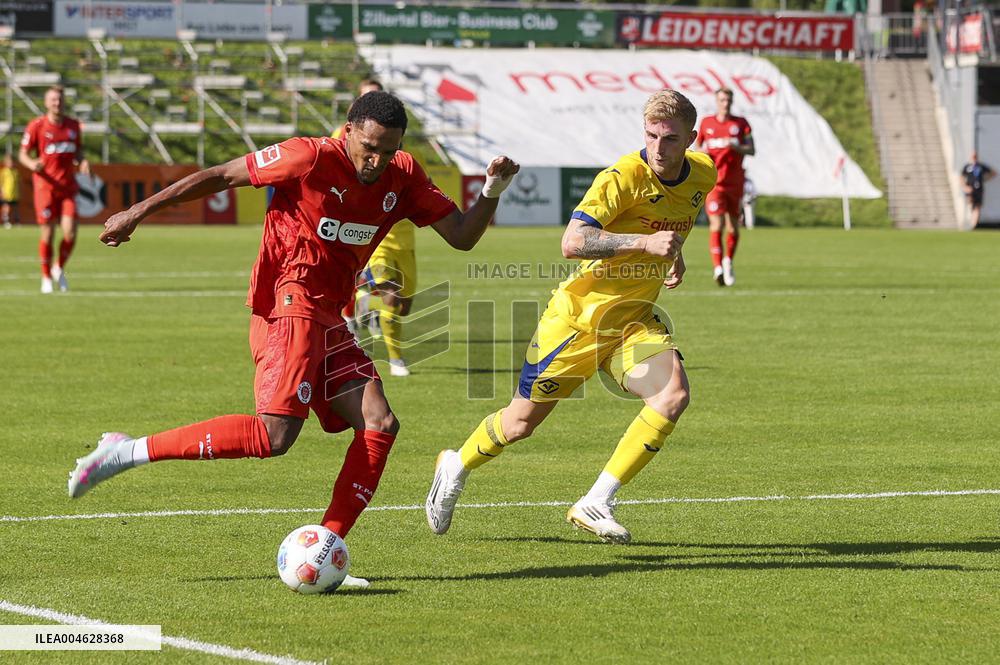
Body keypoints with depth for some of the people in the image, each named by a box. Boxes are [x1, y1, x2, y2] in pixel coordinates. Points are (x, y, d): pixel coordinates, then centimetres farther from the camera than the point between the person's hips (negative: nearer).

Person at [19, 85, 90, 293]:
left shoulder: (73, 126, 9)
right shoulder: (36, 126, -3)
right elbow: (22, 154, 0)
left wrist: (82, 163, -3)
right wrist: (32, 164, -22)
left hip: (68, 187, 3)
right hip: (45, 187, -3)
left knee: (70, 233, -8)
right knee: (48, 235, -3)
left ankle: (60, 269, 18)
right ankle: (46, 278, 15)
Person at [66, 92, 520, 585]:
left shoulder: (403, 177, 8)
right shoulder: (311, 159, -12)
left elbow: (461, 236, 10)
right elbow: (220, 177, -5)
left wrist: (492, 191, -8)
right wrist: (139, 211, -3)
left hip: (329, 321, 8)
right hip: (288, 308, -8)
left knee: (380, 425, -6)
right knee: (275, 435, -23)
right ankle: (128, 452, -19)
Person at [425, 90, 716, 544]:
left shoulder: (702, 175, -1)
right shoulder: (624, 176, -23)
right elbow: (572, 242, -34)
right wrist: (644, 242, -43)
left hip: (635, 320, 5)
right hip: (579, 316, -5)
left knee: (673, 394, -24)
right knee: (521, 422, 8)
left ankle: (596, 505, -17)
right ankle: (456, 469, 41)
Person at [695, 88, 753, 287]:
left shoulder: (741, 123, 6)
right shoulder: (706, 123, 8)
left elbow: (751, 150, -1)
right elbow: (697, 146, 21)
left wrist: (736, 147, -20)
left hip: (735, 182, 1)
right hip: (713, 181, -1)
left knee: (733, 227, 9)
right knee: (716, 224, -17)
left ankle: (728, 261, 34)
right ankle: (717, 268, -24)